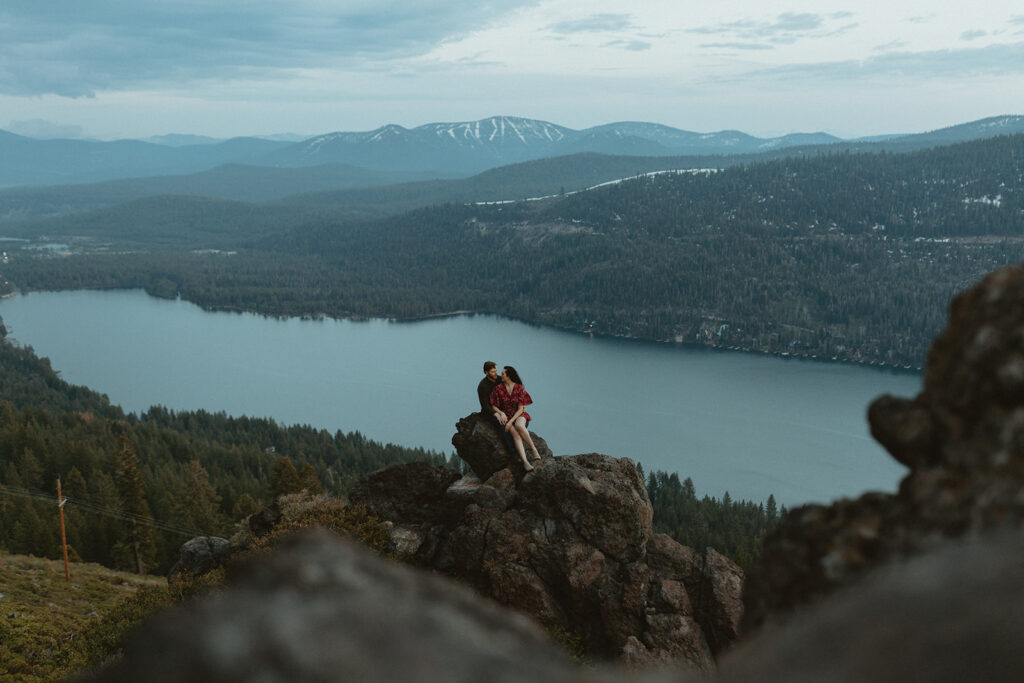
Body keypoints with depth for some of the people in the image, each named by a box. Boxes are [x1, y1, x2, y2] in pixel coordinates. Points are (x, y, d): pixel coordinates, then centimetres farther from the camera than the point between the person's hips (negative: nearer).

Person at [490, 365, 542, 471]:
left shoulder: (520, 388, -6)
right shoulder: (498, 388, -2)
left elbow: (521, 409, -8)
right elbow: (494, 406, 5)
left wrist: (511, 422, -19)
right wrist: (501, 413, -16)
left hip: (519, 415, 0)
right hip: (505, 416, 0)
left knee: (519, 426, -38)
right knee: (516, 434, -30)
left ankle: (534, 449, -24)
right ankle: (525, 462, -41)